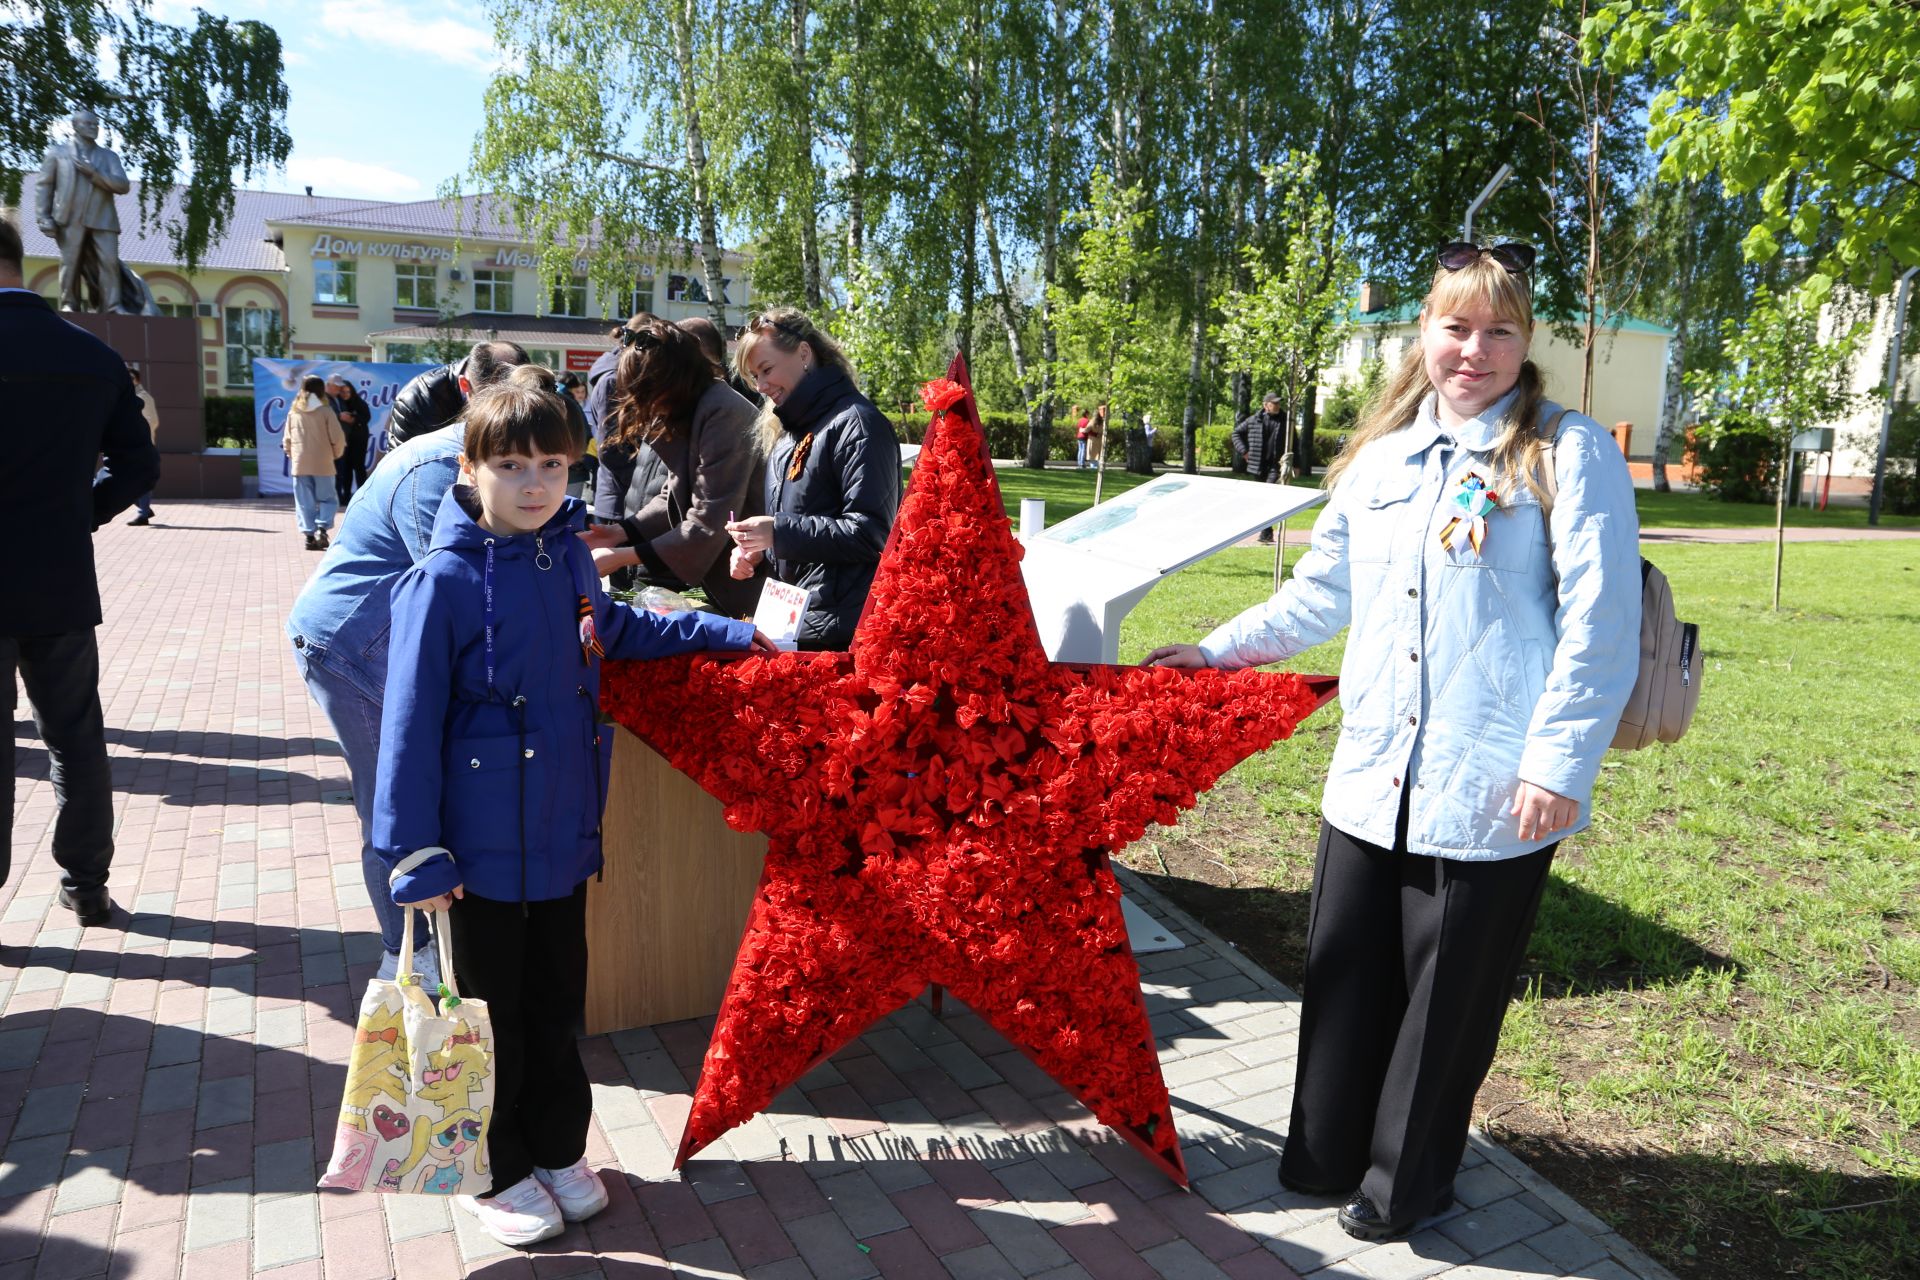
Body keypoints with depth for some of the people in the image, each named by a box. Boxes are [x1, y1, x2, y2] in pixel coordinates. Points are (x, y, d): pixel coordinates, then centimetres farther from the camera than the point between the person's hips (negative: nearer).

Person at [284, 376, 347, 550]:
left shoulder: (293, 412, 4)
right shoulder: (325, 411, -5)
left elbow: (286, 440, 8)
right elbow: (338, 438, -8)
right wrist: (336, 455, 10)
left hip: (299, 464, 2)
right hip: (322, 464, -2)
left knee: (305, 502, 7)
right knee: (326, 499, 7)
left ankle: (309, 535, 4)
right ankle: (321, 529, -12)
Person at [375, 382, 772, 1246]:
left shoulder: (568, 556, 0)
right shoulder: (445, 581, -17)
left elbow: (613, 631, 19)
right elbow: (410, 722, -14)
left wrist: (725, 634, 17)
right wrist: (414, 852, -14)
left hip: (565, 834, 5)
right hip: (483, 850, -5)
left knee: (557, 1004, 19)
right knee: (491, 1013, 13)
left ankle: (559, 1149, 38)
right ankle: (496, 1173, 34)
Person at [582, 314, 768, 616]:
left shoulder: (722, 413, -23)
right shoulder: (686, 413, 7)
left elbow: (709, 525, -24)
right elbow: (674, 497, 13)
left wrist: (623, 556, -18)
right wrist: (622, 532, -2)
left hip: (751, 587, -9)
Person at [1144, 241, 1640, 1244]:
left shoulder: (1570, 454, -4)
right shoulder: (1381, 456, 11)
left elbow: (1600, 628, -9)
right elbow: (1322, 592, 19)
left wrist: (1557, 764, -14)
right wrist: (1218, 650, 17)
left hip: (1493, 793, -4)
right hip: (1372, 777, 5)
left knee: (1446, 997, 10)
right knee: (1344, 975, 14)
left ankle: (1406, 1180, 32)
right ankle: (1325, 1156, 35)